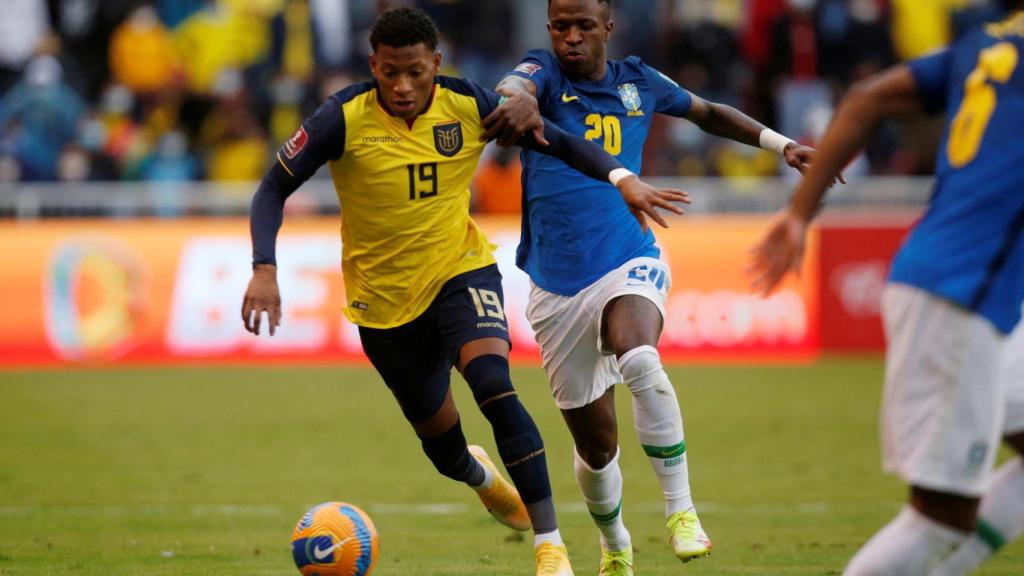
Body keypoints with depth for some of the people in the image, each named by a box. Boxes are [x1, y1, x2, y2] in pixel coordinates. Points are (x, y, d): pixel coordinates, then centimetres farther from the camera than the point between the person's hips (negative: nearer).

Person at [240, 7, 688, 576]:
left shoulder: (468, 105, -11)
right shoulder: (345, 118, -17)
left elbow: (558, 141, -2)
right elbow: (274, 188, -11)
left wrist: (620, 177, -18)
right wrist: (264, 268, -25)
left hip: (461, 271, 0)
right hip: (384, 298, 0)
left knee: (492, 384, -29)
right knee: (441, 441, 10)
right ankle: (479, 473, 52)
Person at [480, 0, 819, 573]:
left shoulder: (637, 81, 7)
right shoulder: (544, 72, -1)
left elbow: (707, 113, 27)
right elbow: (514, 87, -27)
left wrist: (781, 144, 22)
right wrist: (519, 102, -51)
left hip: (629, 264, 0)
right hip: (557, 286, 0)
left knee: (638, 359, -35)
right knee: (596, 445, 8)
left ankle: (682, 511, -26)